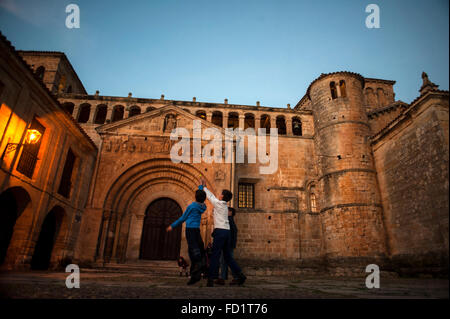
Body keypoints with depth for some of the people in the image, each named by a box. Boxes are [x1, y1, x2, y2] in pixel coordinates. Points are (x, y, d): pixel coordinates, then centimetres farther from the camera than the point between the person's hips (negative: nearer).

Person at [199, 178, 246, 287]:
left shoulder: (219, 203, -4)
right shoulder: (224, 205, 18)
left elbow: (210, 196, 9)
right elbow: (212, 197, 27)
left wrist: (204, 187, 24)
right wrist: (205, 187, 33)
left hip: (220, 231, -8)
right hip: (227, 231, 8)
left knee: (215, 255, -5)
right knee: (227, 255, 13)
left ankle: (211, 279, -3)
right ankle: (240, 274, 11)